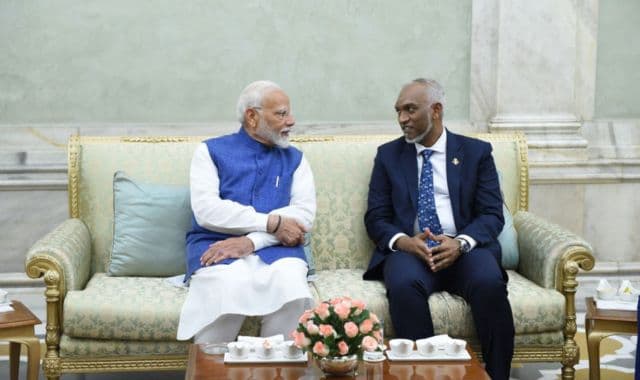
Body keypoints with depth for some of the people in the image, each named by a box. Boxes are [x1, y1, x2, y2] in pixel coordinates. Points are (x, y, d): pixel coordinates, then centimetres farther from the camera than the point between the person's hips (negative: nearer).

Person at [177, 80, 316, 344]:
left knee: (291, 284, -32)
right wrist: (271, 223, -11)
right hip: (216, 245, -2)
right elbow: (206, 209, -5)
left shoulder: (294, 159, 17)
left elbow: (304, 213, 1)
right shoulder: (211, 151, 10)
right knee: (228, 285, -36)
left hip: (275, 248, 2)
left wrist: (251, 241, -14)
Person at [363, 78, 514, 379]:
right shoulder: (388, 155, 15)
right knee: (403, 285, -35)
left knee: (490, 284, -33)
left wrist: (461, 242, -17)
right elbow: (375, 218, 8)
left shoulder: (476, 152, 12)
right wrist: (403, 241, -15)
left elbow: (492, 214, 4)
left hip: (464, 250, 0)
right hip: (409, 250, 0)